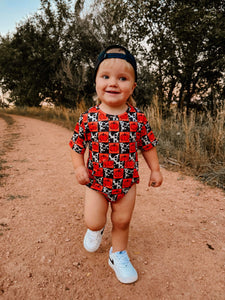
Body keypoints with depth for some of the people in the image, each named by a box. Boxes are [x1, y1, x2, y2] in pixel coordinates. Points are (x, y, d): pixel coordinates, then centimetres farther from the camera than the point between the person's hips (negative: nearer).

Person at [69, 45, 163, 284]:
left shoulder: (137, 117, -9)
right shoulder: (88, 118, -11)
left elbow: (148, 145, 2)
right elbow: (77, 146, -1)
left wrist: (155, 169, 2)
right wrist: (79, 167, -15)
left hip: (126, 181, 1)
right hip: (97, 180, 0)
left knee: (122, 221, 12)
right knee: (93, 222, 3)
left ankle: (118, 255, 39)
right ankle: (96, 229, 42)